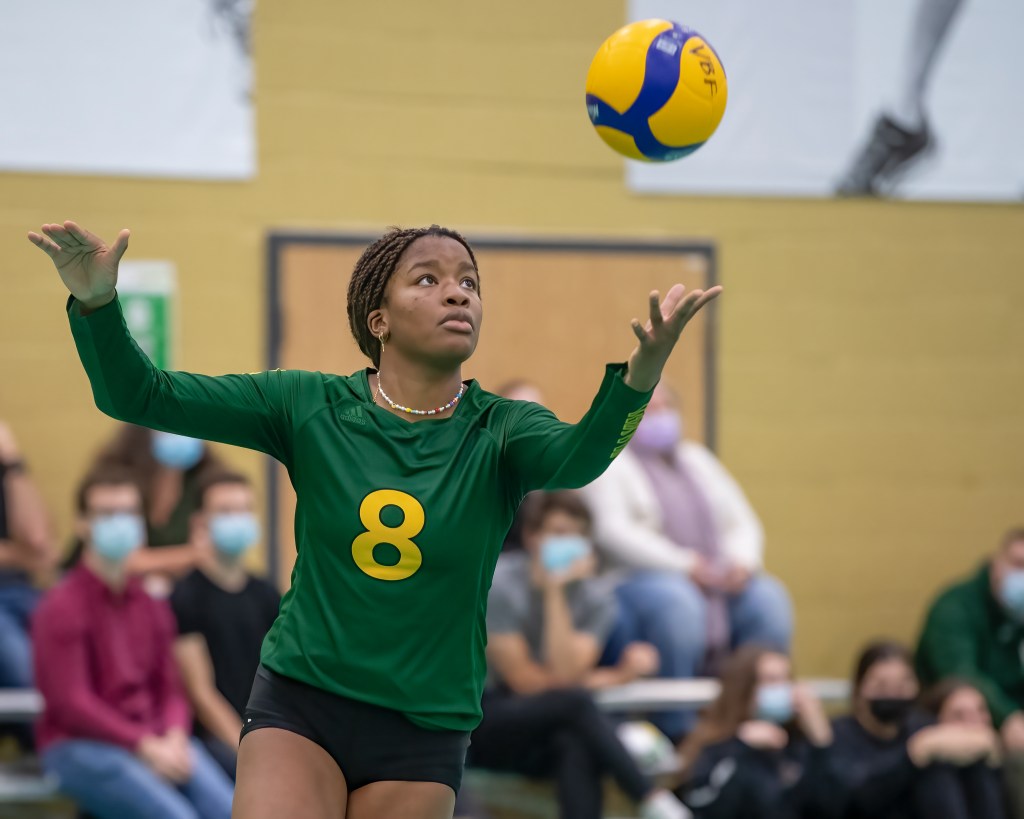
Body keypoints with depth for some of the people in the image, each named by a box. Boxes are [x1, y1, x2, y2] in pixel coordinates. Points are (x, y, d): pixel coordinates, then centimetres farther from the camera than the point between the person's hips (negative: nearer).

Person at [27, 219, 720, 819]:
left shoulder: (500, 433, -4)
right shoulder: (311, 407, -2)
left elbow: (577, 458, -28)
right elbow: (138, 394, -5)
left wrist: (641, 374, -49)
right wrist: (97, 300, -25)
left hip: (422, 736, 1)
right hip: (298, 704, 0)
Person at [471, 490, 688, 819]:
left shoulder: (596, 597, -1)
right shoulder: (500, 584, -13)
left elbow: (565, 674, -16)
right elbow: (525, 681, -13)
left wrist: (556, 593, -18)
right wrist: (616, 677, -9)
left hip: (543, 735, 3)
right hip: (482, 724, -3)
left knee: (577, 746, -36)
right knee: (574, 702, -33)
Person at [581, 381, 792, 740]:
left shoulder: (696, 460, 22)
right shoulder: (609, 463, 2)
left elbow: (743, 523, 18)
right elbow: (611, 530, -14)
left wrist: (743, 562, -6)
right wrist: (684, 565, -21)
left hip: (718, 589, 6)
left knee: (768, 598, -20)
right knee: (675, 601, -37)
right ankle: (675, 731, -32)